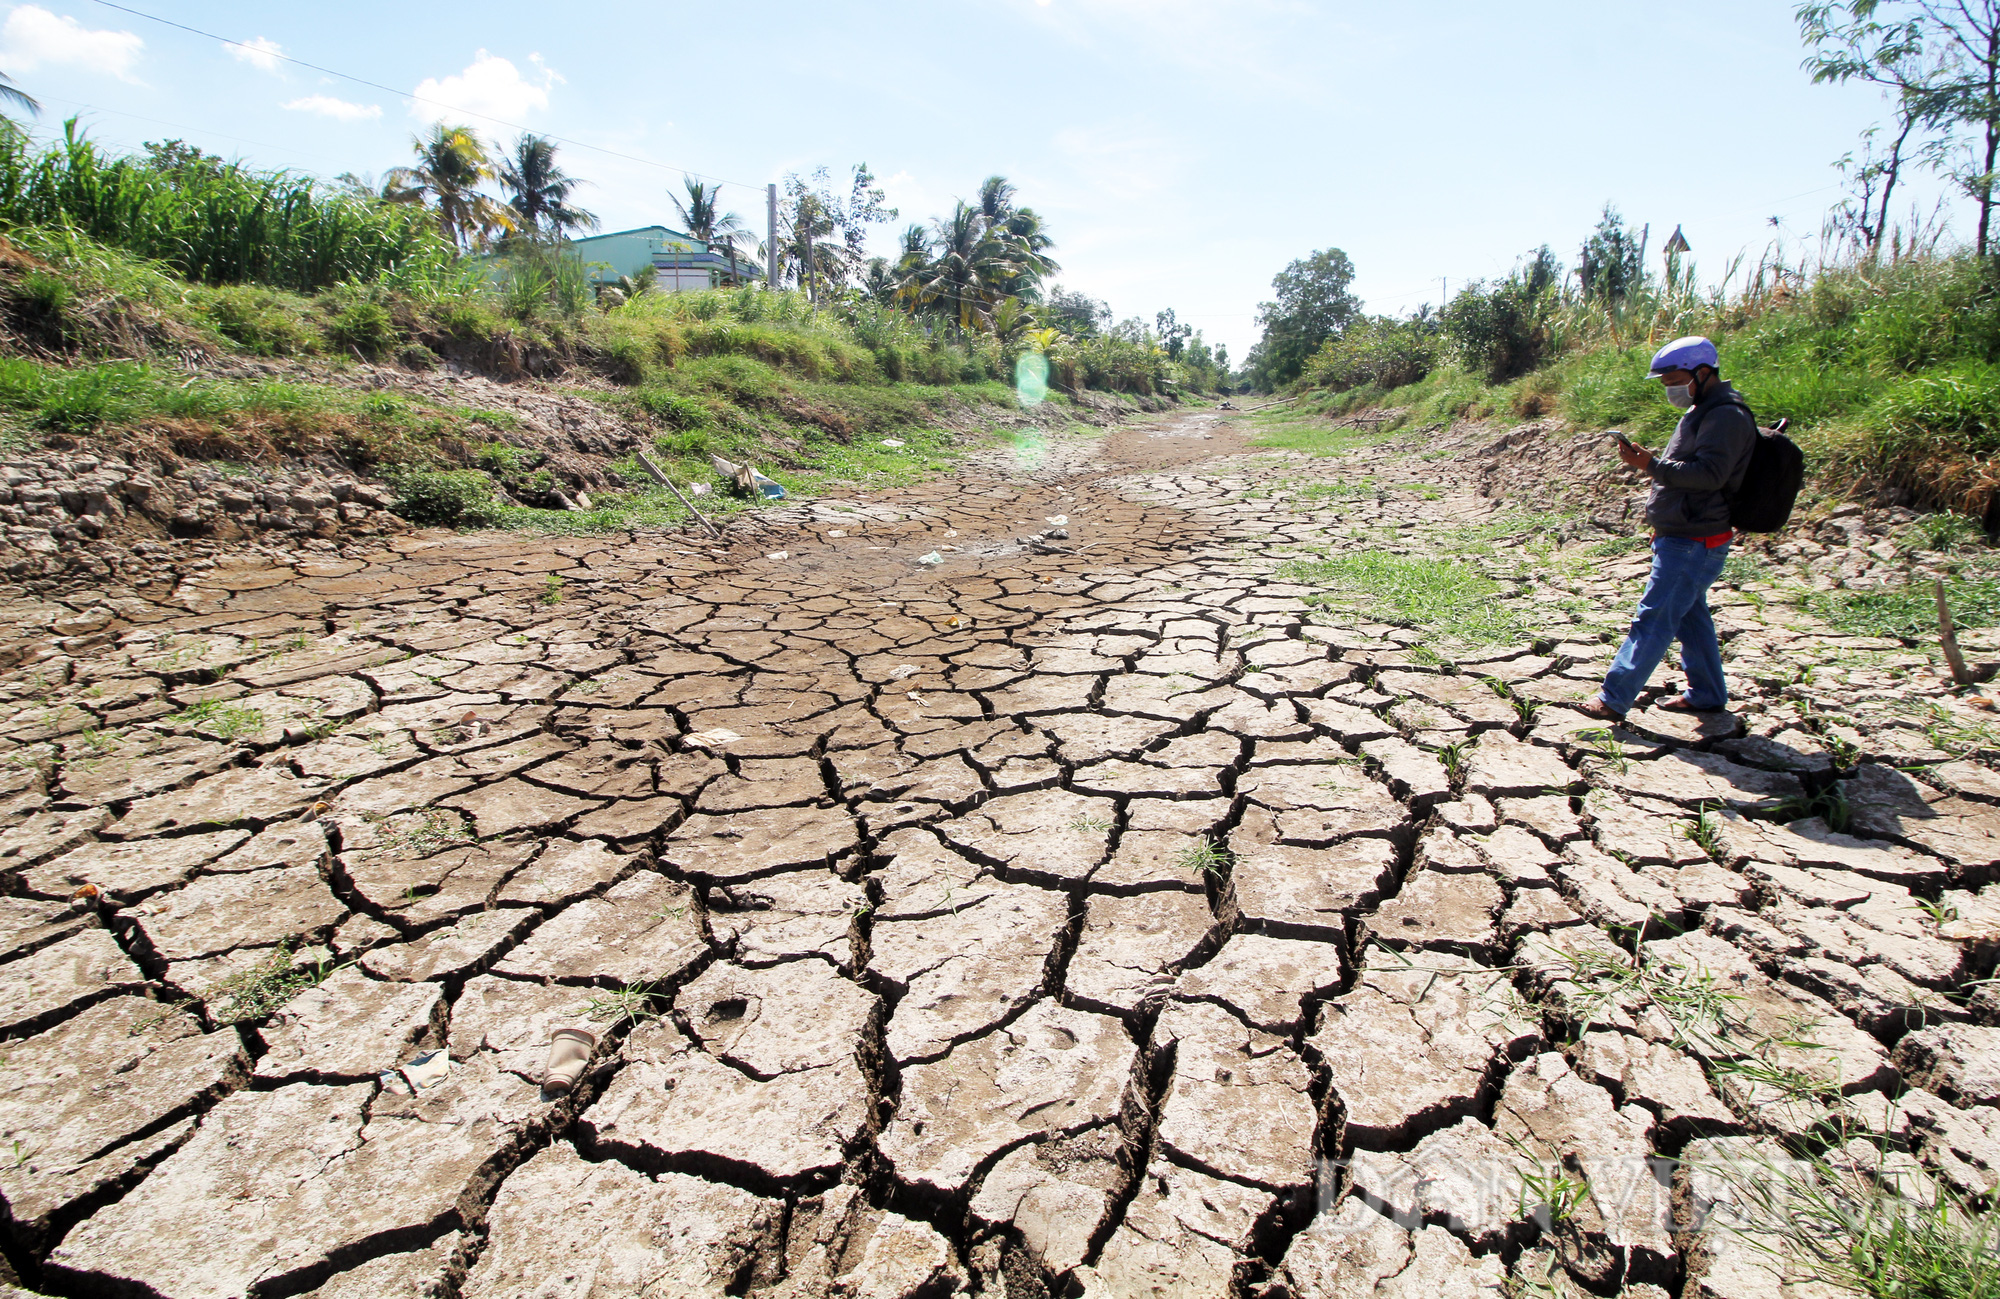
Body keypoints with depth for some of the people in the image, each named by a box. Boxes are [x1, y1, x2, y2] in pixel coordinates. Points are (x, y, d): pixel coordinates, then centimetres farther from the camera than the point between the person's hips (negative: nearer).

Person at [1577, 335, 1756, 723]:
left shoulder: (1726, 416, -15)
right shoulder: (1702, 412, 18)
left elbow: (1709, 474, -26)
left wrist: (1652, 465, -29)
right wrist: (1663, 525, 22)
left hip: (1693, 544, -11)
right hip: (1681, 538, 11)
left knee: (1653, 620, -10)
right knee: (1690, 616, 16)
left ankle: (1615, 699, -9)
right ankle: (1707, 694, 27)